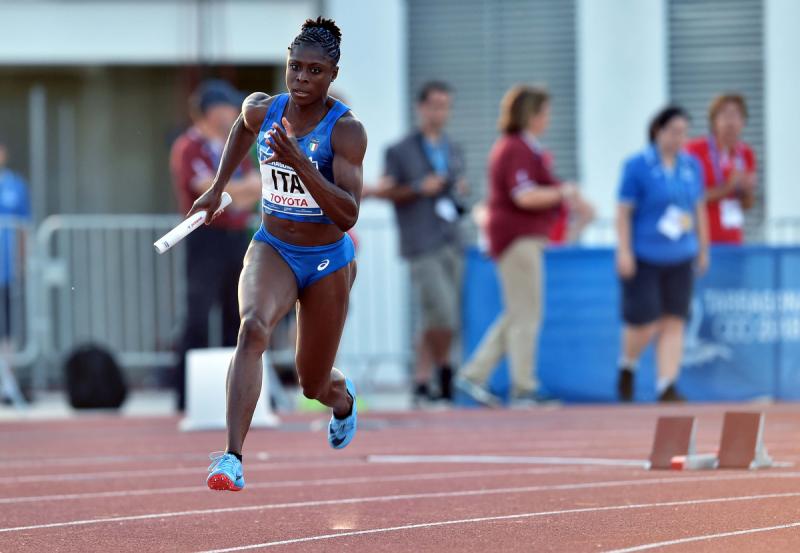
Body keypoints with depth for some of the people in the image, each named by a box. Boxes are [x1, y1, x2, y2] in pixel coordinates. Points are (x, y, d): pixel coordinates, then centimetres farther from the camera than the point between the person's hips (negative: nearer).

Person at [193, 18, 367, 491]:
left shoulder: (346, 130, -20)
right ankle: (233, 458, -42)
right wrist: (217, 188, 20)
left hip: (328, 262, -2)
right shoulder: (262, 110, -7)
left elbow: (348, 216, -28)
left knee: (314, 386, 12)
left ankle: (343, 396, 54)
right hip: (272, 251, 2)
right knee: (253, 328, -32)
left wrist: (300, 164, -39)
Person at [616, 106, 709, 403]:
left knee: (674, 323, -1)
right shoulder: (637, 166, -7)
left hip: (680, 258, 5)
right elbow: (623, 211, -6)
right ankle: (627, 366, 25)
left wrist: (703, 249, 19)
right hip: (643, 258, -4)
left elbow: (699, 209, 18)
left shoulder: (692, 166, 8)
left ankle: (667, 386, 2)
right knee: (645, 324, -5)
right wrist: (624, 252, -12)